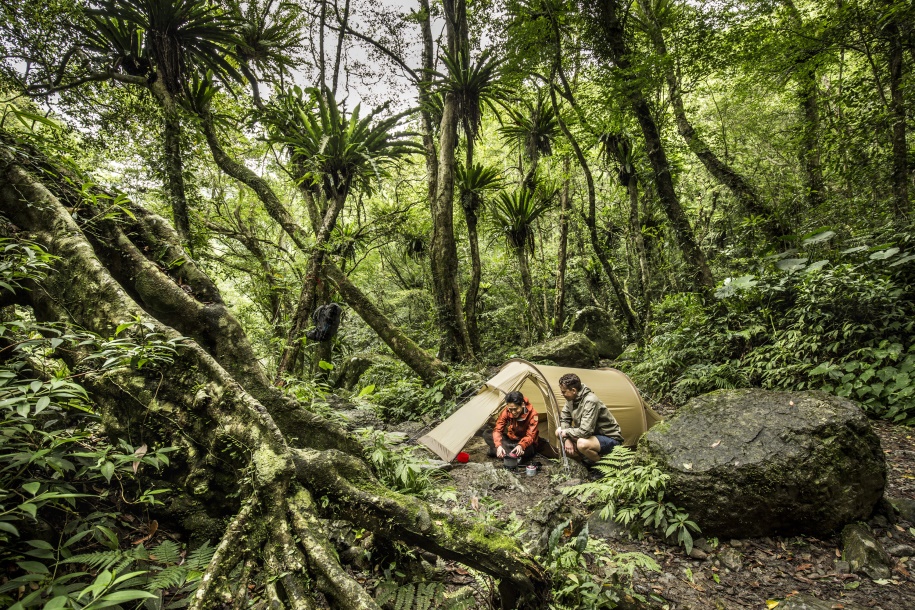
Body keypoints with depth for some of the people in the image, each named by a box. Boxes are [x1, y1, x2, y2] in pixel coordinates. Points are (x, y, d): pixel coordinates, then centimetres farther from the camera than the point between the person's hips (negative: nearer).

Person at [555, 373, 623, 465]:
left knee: (582, 444, -37)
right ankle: (585, 460, 4)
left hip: (610, 438, -9)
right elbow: (564, 419, 6)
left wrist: (566, 432, -19)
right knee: (559, 431, -2)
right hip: (592, 435, 9)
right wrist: (567, 439, -10)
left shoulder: (590, 401, -31)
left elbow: (585, 432, -35)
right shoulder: (571, 399, -5)